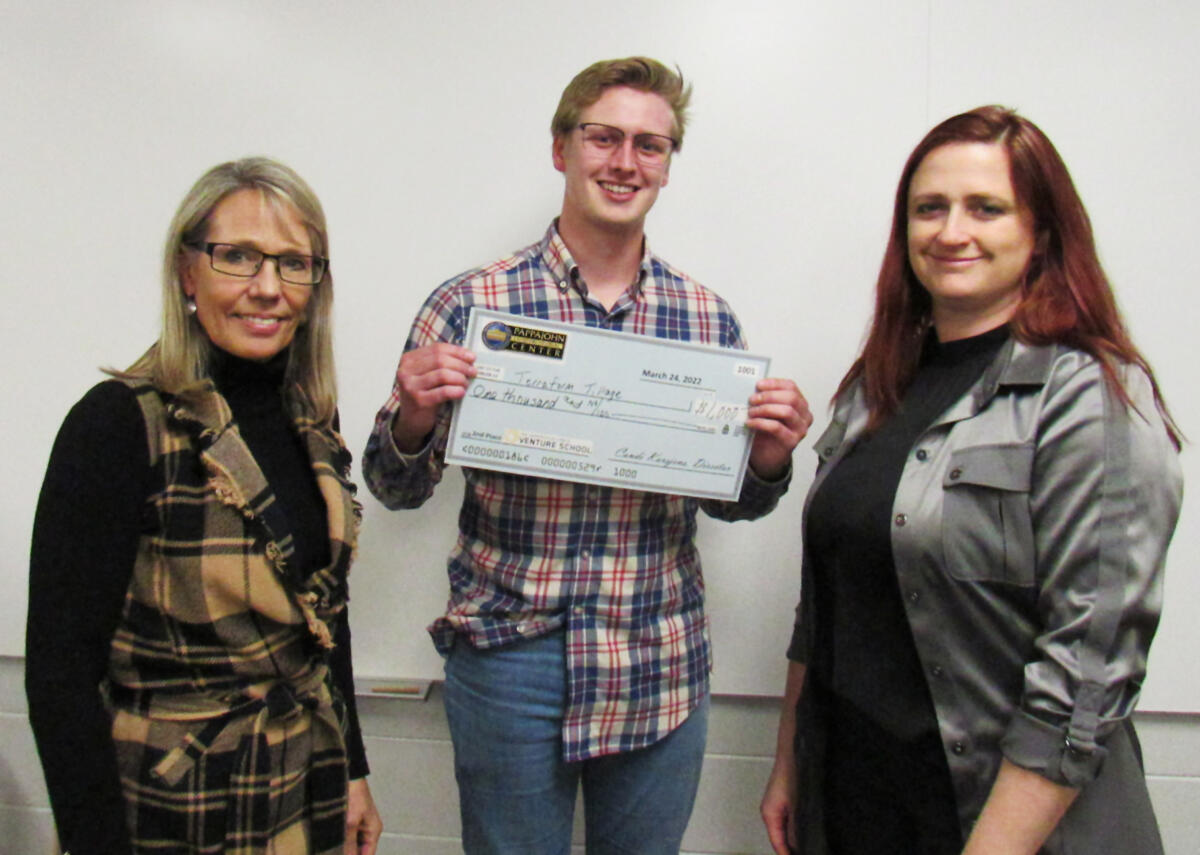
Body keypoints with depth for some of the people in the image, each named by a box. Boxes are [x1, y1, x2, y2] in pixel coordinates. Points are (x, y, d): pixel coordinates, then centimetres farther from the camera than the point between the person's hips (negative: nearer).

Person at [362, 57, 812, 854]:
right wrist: (414, 421, -22)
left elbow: (729, 500, 10)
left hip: (662, 670, 3)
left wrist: (769, 458, -11)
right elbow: (397, 488, -2)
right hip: (510, 655, -2)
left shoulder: (708, 317, 1)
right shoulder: (472, 303, -8)